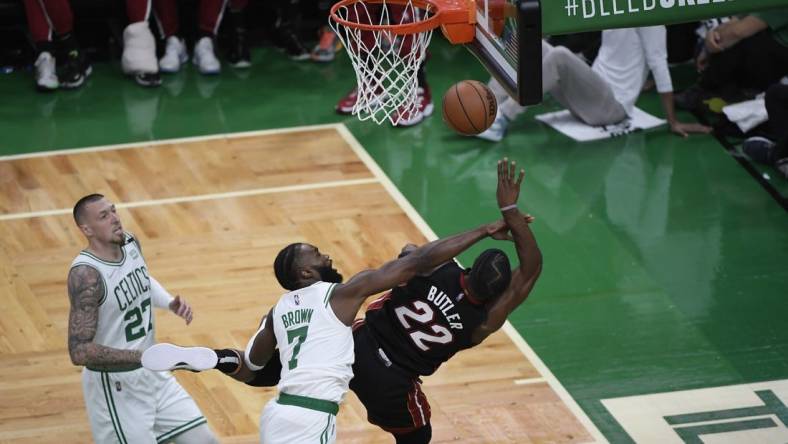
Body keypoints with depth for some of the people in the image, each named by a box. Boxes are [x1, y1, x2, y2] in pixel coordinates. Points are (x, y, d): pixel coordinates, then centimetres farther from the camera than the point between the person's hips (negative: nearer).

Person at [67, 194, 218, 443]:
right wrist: (142, 355, -32)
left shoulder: (130, 244, -1)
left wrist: (170, 303, 5)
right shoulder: (86, 274, -26)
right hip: (115, 387, -8)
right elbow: (79, 351, -30)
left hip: (152, 375, 8)